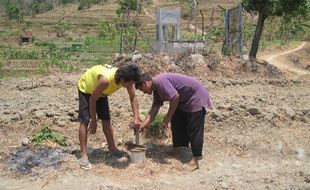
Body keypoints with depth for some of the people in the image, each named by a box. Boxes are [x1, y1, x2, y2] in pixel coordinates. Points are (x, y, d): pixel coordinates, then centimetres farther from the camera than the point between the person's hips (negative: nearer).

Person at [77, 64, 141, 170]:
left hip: (101, 92, 6)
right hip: (86, 88, -6)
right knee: (85, 121, -13)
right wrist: (94, 121, -25)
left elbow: (133, 98, -12)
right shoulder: (105, 80, -45)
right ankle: (83, 155, -10)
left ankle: (112, 147, 20)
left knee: (106, 120, 6)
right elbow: (92, 100, -32)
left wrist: (136, 118, -16)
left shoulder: (126, 78, -26)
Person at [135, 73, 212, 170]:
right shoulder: (156, 91, 7)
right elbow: (153, 110, 8)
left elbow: (175, 97, -29)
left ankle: (195, 160, -1)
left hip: (196, 99, -10)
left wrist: (168, 117, -21)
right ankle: (177, 151, 23)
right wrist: (143, 125, 3)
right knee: (176, 124, 13)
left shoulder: (160, 81, -24)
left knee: (194, 130, -8)